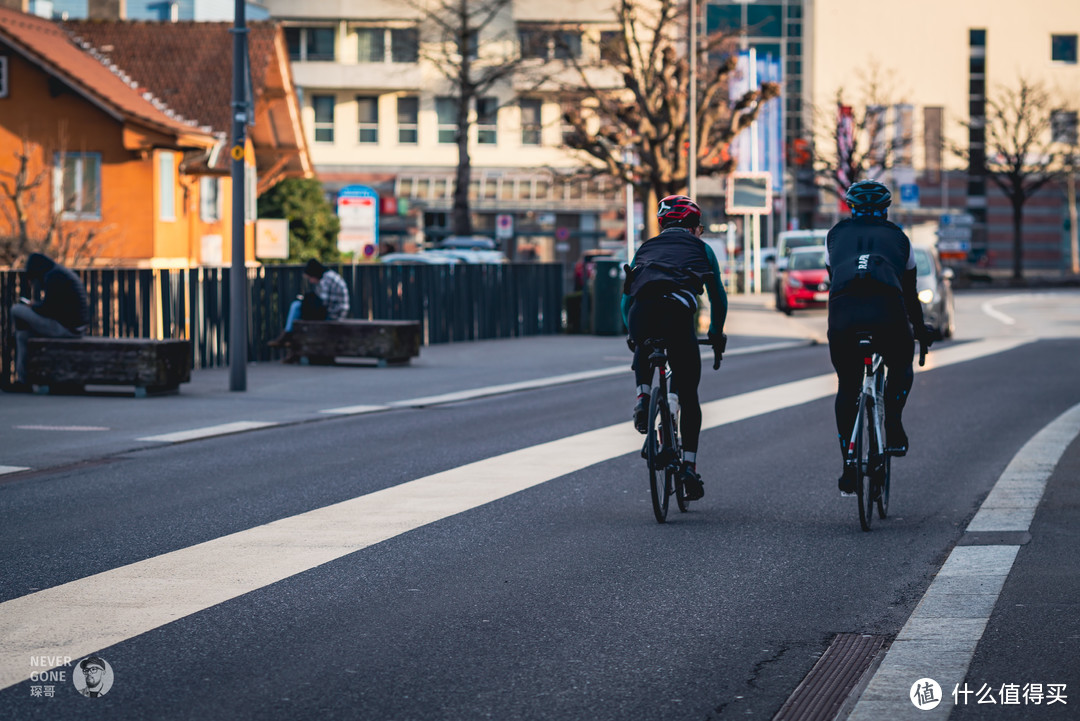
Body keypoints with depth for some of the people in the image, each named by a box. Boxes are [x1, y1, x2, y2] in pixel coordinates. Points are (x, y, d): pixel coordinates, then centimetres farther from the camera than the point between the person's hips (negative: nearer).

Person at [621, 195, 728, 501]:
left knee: (643, 351, 40)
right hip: (678, 313, -2)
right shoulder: (700, 248, 29)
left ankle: (643, 398, 15)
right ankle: (689, 467, 6)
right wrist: (716, 334, 51)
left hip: (641, 312, 2)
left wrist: (633, 332, 51)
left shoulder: (645, 248, 33)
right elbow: (718, 297, 35)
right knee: (688, 395, 12)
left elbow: (626, 300, 35)